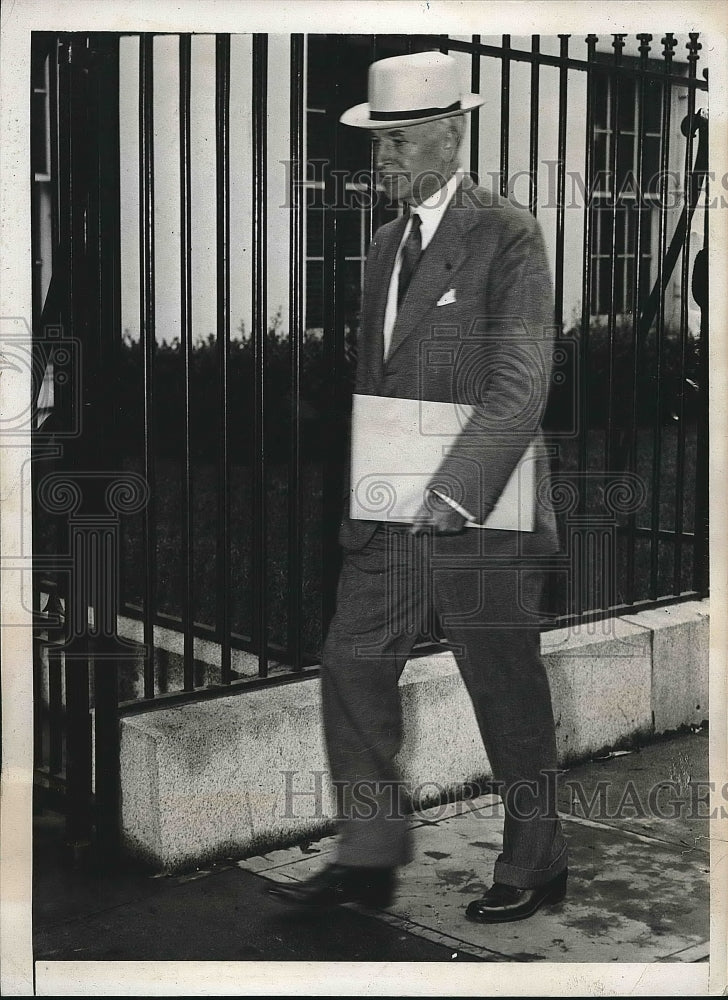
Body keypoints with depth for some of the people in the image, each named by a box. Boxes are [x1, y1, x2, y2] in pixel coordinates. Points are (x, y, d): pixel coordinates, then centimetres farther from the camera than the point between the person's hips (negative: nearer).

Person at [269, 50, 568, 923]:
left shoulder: (507, 236, -10)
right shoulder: (386, 244, 15)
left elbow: (521, 387, -17)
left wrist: (453, 494, -21)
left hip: (480, 521, -7)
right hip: (387, 516, 8)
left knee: (507, 696, 5)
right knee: (352, 666, 6)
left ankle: (535, 867, 23)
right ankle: (369, 859, 19)